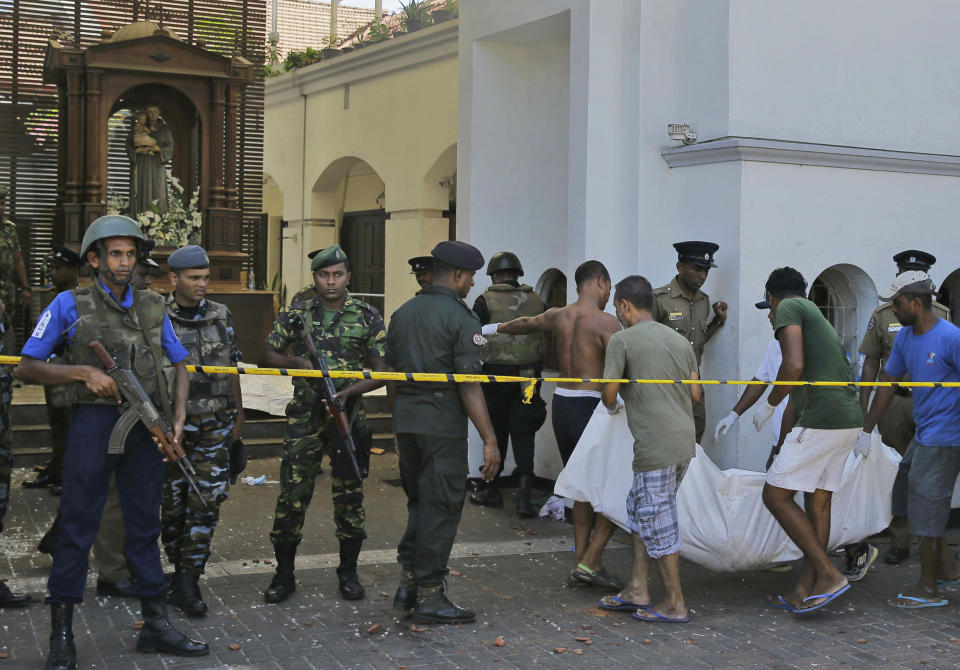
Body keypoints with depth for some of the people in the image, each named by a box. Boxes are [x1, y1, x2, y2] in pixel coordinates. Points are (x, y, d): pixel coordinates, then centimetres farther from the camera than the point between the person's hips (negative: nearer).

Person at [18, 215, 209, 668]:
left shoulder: (153, 307, 11)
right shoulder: (70, 305, 0)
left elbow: (178, 366, 17)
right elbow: (28, 368, -1)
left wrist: (179, 418, 3)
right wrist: (84, 372, -14)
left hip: (146, 426, 4)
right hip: (94, 422, -4)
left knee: (144, 525, 10)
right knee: (77, 526, -1)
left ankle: (155, 626, 18)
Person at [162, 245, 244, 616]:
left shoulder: (221, 316, 8)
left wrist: (238, 415, 15)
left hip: (214, 423, 2)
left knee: (208, 498, -6)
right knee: (173, 500, 6)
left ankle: (187, 580, -2)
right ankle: (181, 568, 22)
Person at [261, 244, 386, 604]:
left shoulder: (367, 317, 2)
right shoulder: (296, 314, 6)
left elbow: (380, 372, 1)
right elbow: (269, 355, 7)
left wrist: (347, 392, -15)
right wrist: (298, 362, -13)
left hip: (348, 416, 0)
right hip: (304, 416, 0)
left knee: (349, 494, 6)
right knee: (292, 494, -1)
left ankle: (348, 572, 20)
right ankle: (284, 574, 11)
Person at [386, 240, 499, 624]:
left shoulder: (403, 313, 12)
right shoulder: (461, 318, -9)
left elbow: (391, 375, 15)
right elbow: (468, 384, -15)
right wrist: (489, 440, -15)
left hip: (405, 419, 7)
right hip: (442, 423, -7)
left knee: (419, 502, 19)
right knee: (441, 508, 2)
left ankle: (408, 584, 20)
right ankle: (429, 596, 6)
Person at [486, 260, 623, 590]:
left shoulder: (558, 316, 10)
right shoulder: (605, 322, -11)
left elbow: (525, 323, 30)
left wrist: (489, 329, 48)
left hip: (562, 404, 7)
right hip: (592, 408, -7)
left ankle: (580, 565, 15)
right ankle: (590, 561, -5)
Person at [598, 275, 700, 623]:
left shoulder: (622, 339, -6)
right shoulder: (680, 340, 14)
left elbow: (609, 391, -8)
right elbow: (695, 393, 14)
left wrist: (612, 408, 14)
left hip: (656, 446, -8)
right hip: (684, 438, 8)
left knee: (657, 520, 1)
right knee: (640, 508, 19)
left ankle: (675, 604, 9)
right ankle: (638, 589, 23)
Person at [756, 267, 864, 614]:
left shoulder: (788, 309, -2)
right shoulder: (819, 321, 26)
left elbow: (794, 366, -20)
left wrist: (768, 405, -3)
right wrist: (780, 450, 37)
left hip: (821, 419, -9)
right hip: (849, 420, 9)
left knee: (775, 495, 0)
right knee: (818, 502, 14)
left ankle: (828, 573, -1)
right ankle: (805, 590, 17)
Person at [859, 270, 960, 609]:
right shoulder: (904, 337, 7)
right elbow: (889, 383, 15)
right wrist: (866, 430, 16)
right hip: (923, 435, 9)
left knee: (926, 507, -3)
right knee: (912, 501, 15)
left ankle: (929, 590, 8)